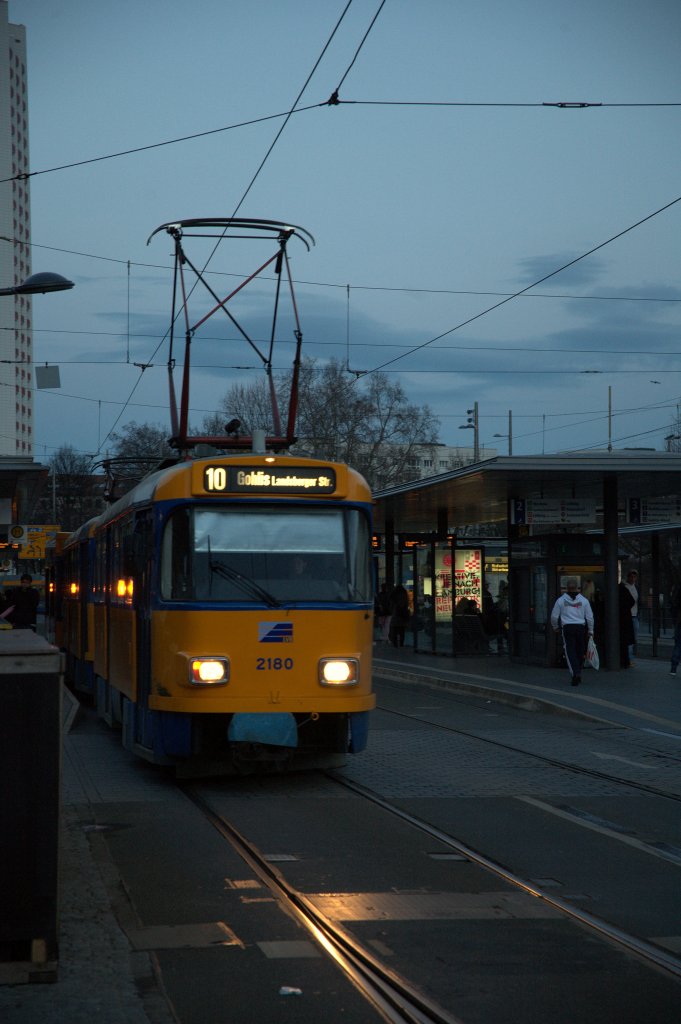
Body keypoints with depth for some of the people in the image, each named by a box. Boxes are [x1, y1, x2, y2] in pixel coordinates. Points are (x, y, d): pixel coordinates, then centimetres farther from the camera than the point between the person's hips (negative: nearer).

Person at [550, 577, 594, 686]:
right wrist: (590, 631, 13)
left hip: (567, 628, -2)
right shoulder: (584, 600, 3)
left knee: (570, 652, -3)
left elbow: (554, 616, 3)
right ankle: (578, 674, 23)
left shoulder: (561, 600, 0)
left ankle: (575, 674, -20)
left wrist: (555, 627, 21)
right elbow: (589, 617, 3)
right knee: (580, 652, 14)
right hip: (581, 628, 2)